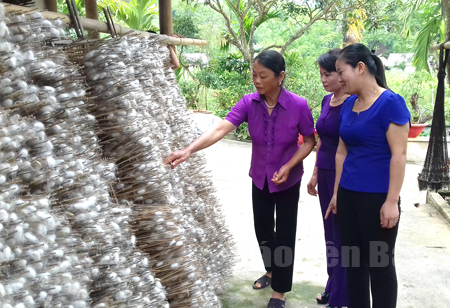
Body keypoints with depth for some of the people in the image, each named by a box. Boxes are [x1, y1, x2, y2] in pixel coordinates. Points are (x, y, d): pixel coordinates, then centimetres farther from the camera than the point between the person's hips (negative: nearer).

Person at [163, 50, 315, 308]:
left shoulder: (298, 105, -22)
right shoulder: (248, 103, -16)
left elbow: (309, 141, -10)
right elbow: (220, 129, -26)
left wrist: (288, 166, -23)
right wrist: (189, 150, -39)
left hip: (288, 180, -3)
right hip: (259, 178, 4)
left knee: (284, 233, 5)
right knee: (262, 228, 18)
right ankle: (271, 271, 46)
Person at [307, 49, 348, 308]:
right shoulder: (327, 101, 8)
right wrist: (315, 174, 17)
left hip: (343, 177, -8)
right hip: (326, 174, 8)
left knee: (342, 236, 4)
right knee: (330, 233, 17)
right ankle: (333, 287, 34)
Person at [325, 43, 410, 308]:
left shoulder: (390, 102, -12)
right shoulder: (348, 105, 8)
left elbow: (399, 155, -15)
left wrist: (392, 201, -17)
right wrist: (336, 193, 13)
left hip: (377, 198, -7)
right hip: (348, 195, 7)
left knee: (379, 263, 6)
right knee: (353, 259, 15)